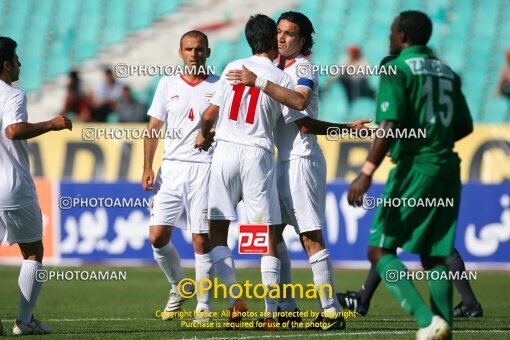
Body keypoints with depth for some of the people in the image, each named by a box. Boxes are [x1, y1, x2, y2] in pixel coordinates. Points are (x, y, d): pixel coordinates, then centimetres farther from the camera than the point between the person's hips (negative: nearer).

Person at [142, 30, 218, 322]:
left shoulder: (219, 87, 3)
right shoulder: (168, 84, 10)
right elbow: (154, 128, 12)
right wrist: (148, 168, 3)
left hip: (204, 169, -3)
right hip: (171, 168, 3)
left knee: (202, 240, -5)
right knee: (158, 237, -3)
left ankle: (203, 305, 4)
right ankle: (178, 287, 21)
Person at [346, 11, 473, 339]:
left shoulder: (397, 70, -6)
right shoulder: (447, 72, 15)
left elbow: (389, 125, -18)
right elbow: (465, 126, 19)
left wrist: (367, 173, -20)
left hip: (415, 167, -7)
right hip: (448, 169, 7)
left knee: (380, 250, -3)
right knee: (434, 256, 11)